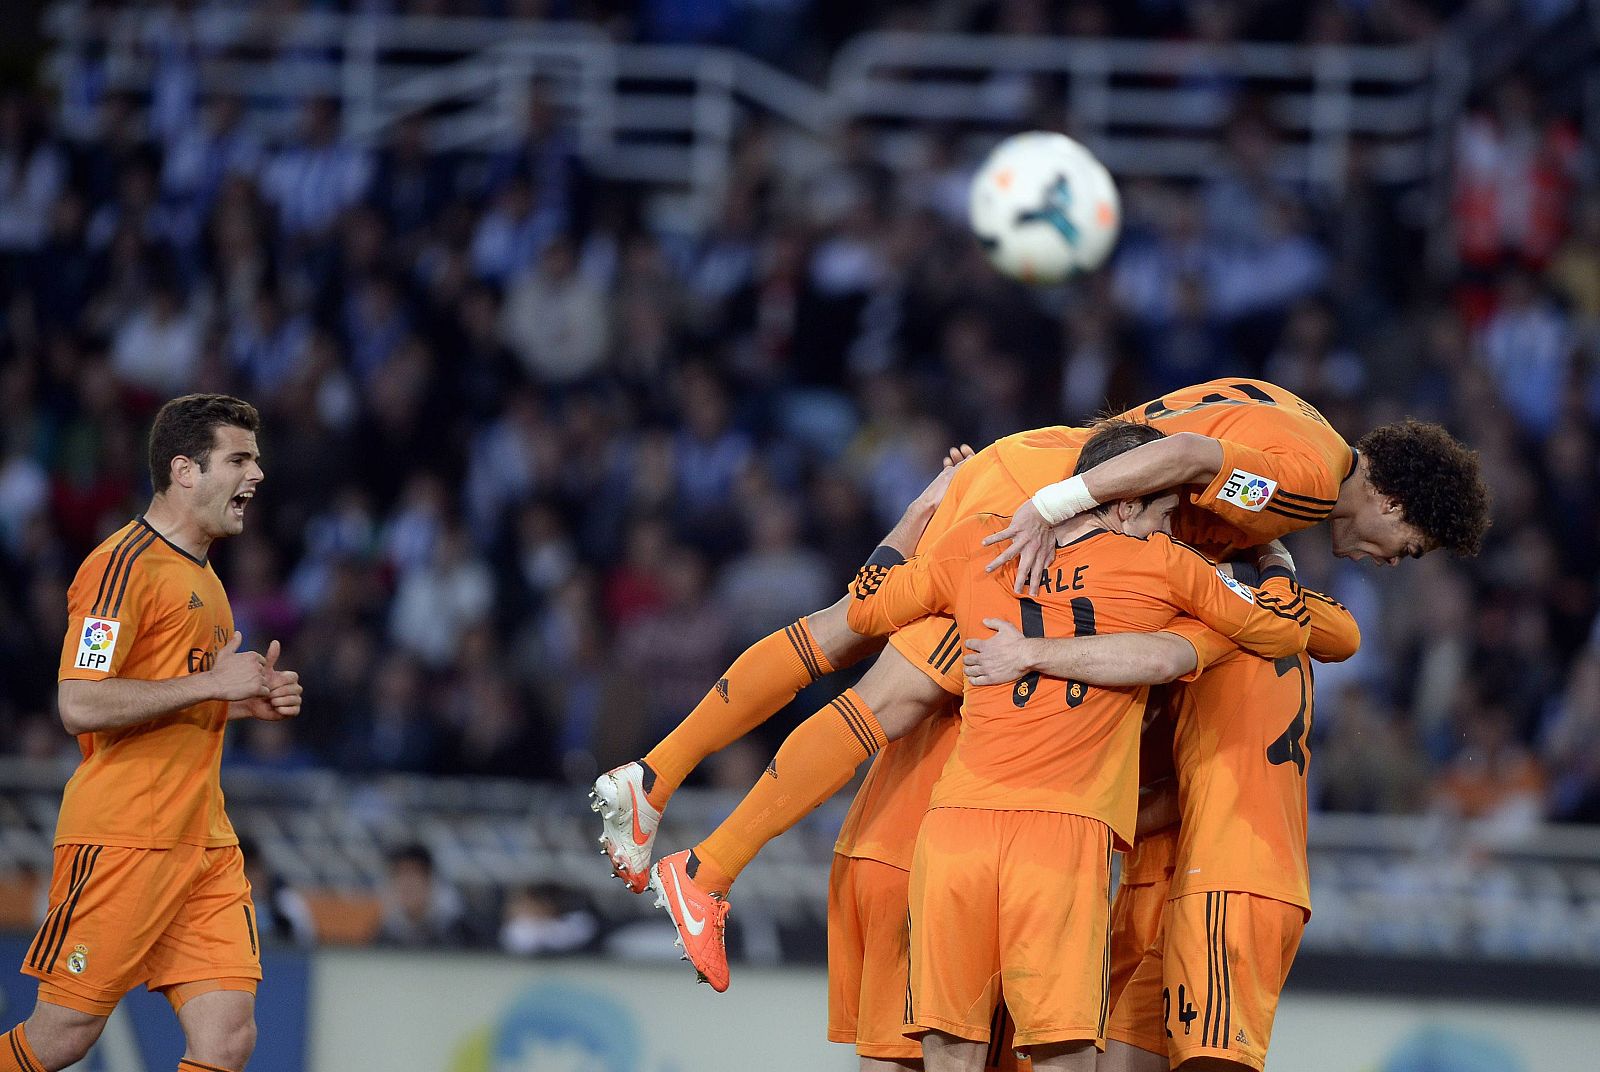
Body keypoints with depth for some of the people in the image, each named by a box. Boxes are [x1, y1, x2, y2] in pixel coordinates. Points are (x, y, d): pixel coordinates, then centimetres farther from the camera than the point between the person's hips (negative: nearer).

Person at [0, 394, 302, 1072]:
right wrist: (212, 682, -16)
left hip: (204, 840, 8)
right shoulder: (124, 564, -9)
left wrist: (251, 701, 13)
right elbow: (80, 706, -19)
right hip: (121, 836, -8)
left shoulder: (201, 577, 21)